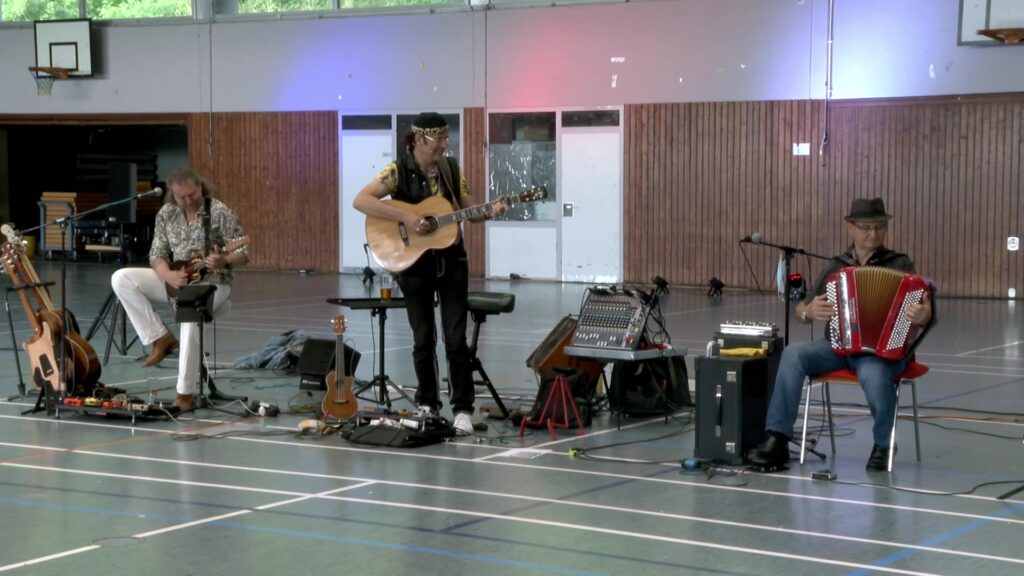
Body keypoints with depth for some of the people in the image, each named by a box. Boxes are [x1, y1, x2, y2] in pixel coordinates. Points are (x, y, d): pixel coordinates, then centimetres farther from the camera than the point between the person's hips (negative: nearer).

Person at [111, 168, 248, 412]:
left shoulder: (219, 212, -12)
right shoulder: (166, 214, 2)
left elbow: (243, 253, -12)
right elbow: (157, 254, 2)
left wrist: (224, 261, -35)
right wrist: (169, 276, -20)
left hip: (212, 283, -5)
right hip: (176, 281, 5)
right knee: (121, 278, -13)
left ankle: (185, 392, -31)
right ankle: (161, 338, -8)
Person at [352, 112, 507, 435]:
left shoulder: (452, 169, 2)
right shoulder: (398, 171, -10)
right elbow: (360, 201, -20)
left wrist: (489, 213, -11)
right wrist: (405, 217, -26)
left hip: (451, 262, 2)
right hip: (414, 264, -2)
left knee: (456, 338, -3)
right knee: (424, 339, 6)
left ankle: (463, 408, 3)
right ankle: (427, 404, 22)